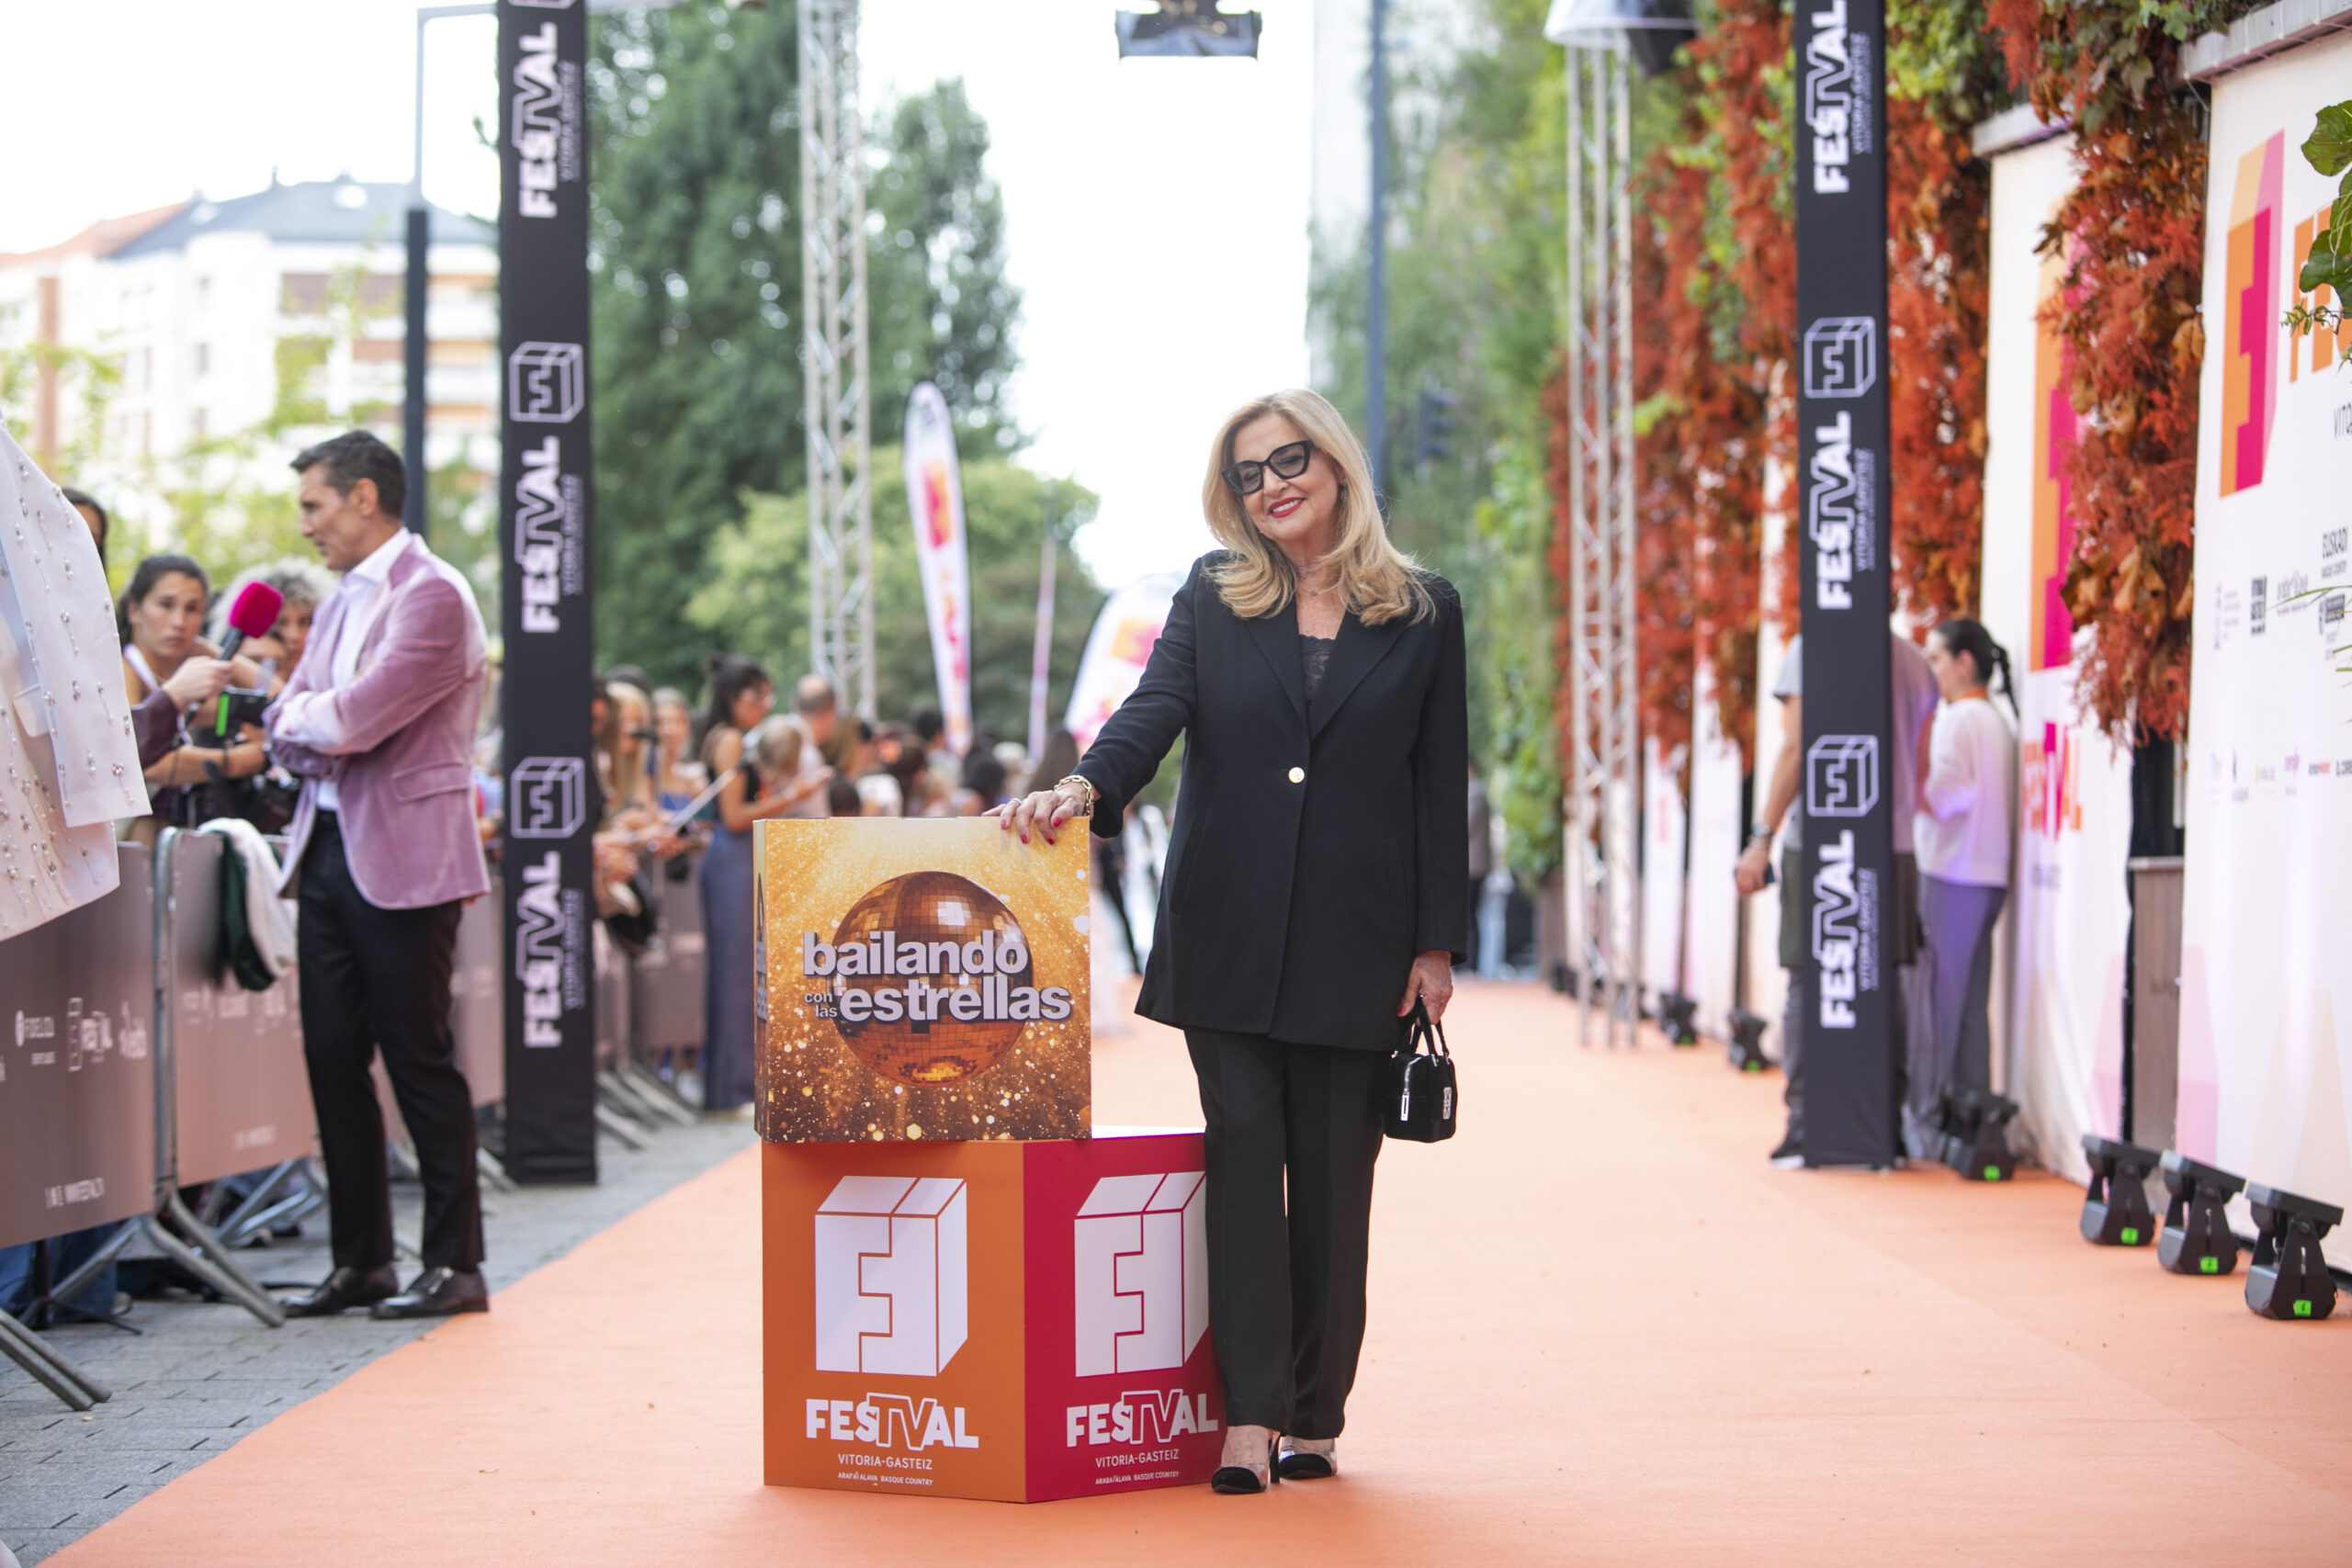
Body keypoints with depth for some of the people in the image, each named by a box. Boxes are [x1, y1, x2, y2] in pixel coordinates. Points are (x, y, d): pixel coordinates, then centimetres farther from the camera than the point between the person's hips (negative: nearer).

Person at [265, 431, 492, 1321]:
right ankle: (361, 1262, 15)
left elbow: (356, 717, -20)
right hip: (328, 851, 9)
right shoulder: (340, 604, 18)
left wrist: (306, 715, 0)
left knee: (419, 1061, -4)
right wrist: (314, 729, -7)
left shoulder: (432, 595, -11)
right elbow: (289, 731, 14)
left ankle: (455, 1265, 4)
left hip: (404, 859, -8)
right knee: (333, 1060, 8)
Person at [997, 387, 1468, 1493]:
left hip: (1356, 939, 0)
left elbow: (1441, 787, 5)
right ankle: (1250, 1414, -6)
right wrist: (1086, 786, -27)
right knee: (1244, 1153, -5)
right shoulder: (1214, 599, 9)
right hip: (1227, 933, 1)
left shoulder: (1424, 614, 6)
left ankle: (1313, 1416, 11)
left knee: (1334, 1174, 3)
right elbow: (1155, 709, -6)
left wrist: (1438, 942, 0)